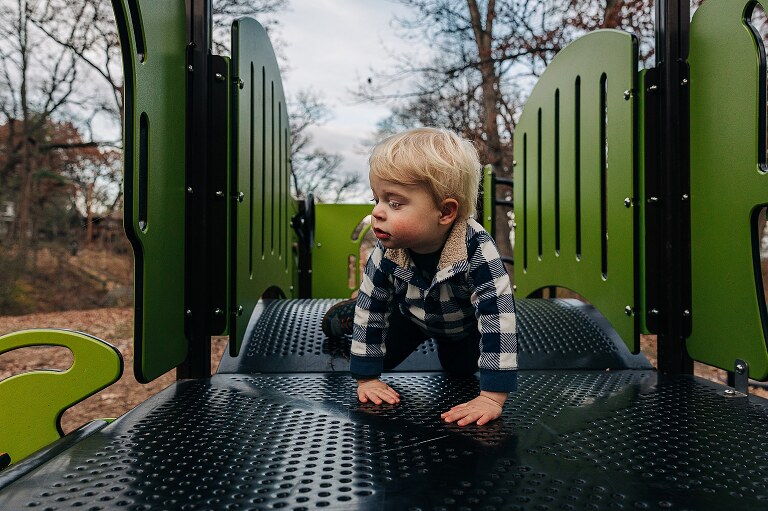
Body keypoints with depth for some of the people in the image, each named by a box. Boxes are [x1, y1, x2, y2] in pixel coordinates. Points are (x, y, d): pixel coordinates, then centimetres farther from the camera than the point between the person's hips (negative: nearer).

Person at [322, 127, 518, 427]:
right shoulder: (387, 252, -34)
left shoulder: (478, 252, -46)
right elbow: (370, 308, -24)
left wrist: (492, 398, -47)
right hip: (410, 314, 1)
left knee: (460, 369, 14)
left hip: (464, 324, -1)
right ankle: (348, 315, 33)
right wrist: (366, 378, -22)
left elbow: (499, 320, -45)